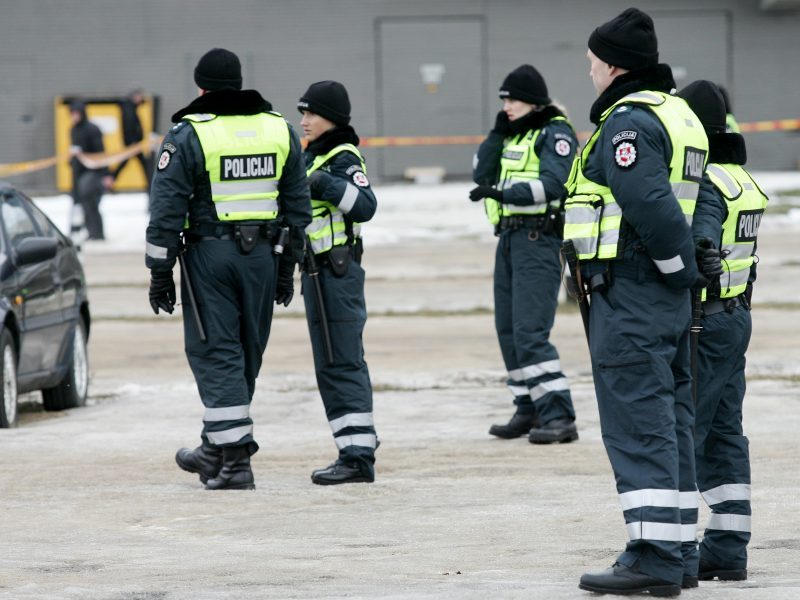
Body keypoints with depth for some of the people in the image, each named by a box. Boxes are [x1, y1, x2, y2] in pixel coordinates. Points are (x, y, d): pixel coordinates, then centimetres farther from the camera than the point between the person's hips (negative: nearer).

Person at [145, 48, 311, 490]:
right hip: (262, 254, 5)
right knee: (246, 353, 14)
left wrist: (160, 272, -2)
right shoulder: (280, 130, 7)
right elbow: (297, 205, 11)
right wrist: (287, 267, 18)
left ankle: (235, 459, -7)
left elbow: (168, 211, -8)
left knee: (215, 353, -1)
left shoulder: (188, 135, -8)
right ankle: (216, 450, 26)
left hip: (209, 254, -5)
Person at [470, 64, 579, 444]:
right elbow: (481, 174, 13)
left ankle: (558, 417, -16)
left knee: (530, 330, -15)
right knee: (508, 329, 10)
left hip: (539, 238, -9)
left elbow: (554, 185, -20)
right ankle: (529, 410, 17)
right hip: (509, 236, 9)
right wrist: (497, 134, 2)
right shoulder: (513, 135, 18)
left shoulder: (554, 132, -7)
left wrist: (504, 194, -28)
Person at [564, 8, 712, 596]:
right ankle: (680, 553, 17)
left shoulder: (628, 123, -15)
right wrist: (685, 269, 11)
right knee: (671, 421, 13)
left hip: (630, 293, -10)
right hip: (671, 302, 10)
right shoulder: (679, 114, 17)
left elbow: (650, 205, -25)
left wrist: (680, 267, -13)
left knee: (638, 425, -9)